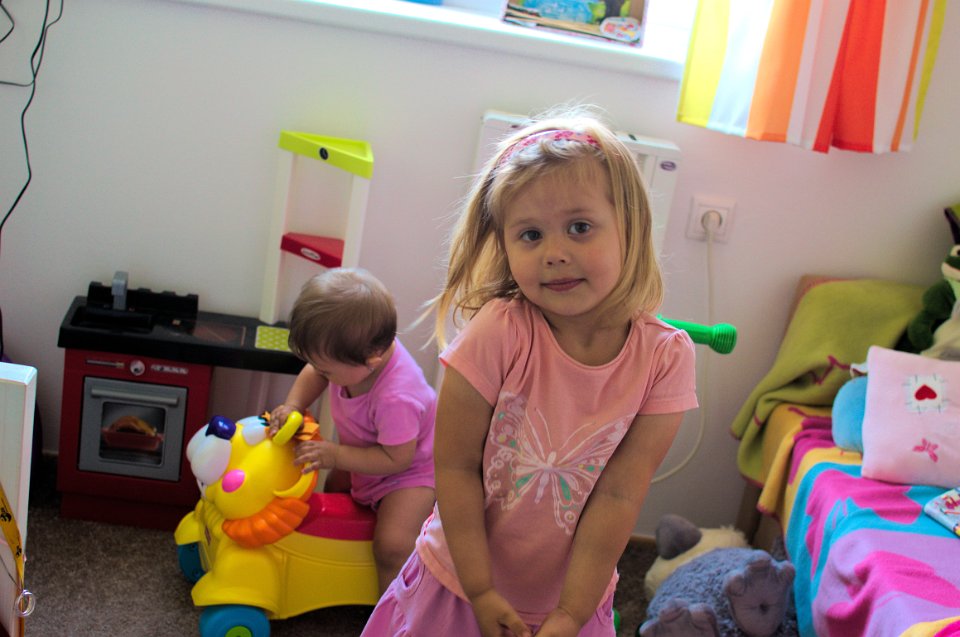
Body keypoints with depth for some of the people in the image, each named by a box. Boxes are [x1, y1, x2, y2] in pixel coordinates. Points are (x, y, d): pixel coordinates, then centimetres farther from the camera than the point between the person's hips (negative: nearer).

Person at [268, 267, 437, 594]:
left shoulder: (396, 398, -43)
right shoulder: (357, 352, -22)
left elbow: (396, 458, -32)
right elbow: (314, 373, -1)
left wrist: (336, 455, -32)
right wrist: (293, 405, -19)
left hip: (410, 467, -9)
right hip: (367, 448, 9)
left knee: (391, 545, -22)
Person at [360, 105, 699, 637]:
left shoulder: (664, 357, -16)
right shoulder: (498, 332, -21)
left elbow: (618, 498, -15)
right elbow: (455, 466, -15)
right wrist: (481, 594, -14)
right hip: (462, 583, -1)